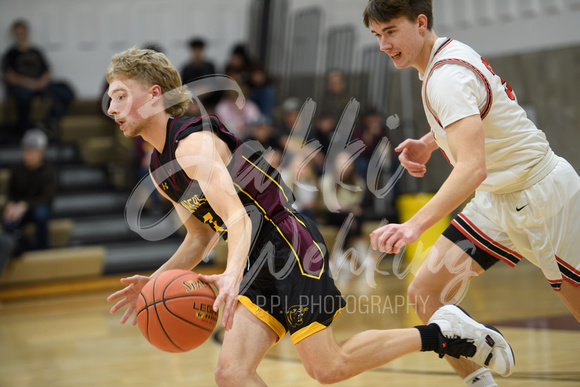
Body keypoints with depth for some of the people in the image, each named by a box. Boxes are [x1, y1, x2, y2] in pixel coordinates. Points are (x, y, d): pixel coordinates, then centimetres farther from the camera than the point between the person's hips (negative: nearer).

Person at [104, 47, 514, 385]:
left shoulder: (193, 143, -17)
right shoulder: (160, 168, 13)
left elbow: (238, 217, -31)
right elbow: (201, 237, 23)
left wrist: (232, 275, -49)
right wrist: (156, 281, 9)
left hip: (289, 244, -9)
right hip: (259, 264, 9)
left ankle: (441, 332, 7)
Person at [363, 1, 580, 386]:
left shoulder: (446, 76, -26)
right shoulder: (449, 53, 4)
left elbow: (473, 168, -38)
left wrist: (415, 225, -49)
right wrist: (428, 143, 9)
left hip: (544, 196, -9)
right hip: (499, 198, 9)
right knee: (427, 294, -2)